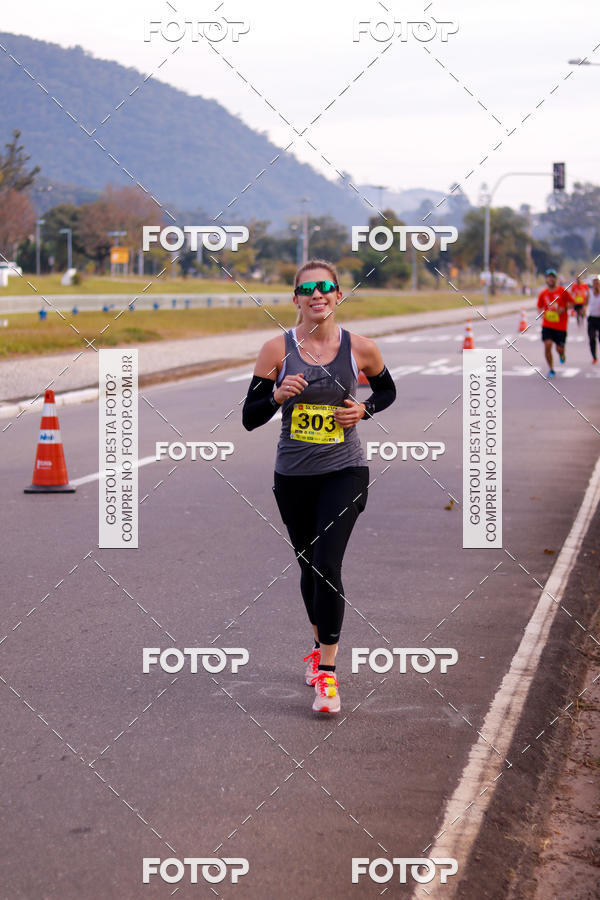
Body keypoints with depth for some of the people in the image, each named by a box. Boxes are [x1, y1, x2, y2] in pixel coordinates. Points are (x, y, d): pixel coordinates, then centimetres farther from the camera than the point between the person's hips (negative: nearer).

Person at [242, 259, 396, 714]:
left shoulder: (361, 349, -5)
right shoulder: (278, 349, -6)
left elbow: (387, 391, 14)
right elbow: (249, 417, -4)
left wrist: (363, 409, -6)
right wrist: (278, 395, -23)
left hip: (344, 472, -2)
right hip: (293, 476, 2)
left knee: (327, 565, -15)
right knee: (309, 567, 16)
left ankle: (327, 672, -8)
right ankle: (321, 646, 41)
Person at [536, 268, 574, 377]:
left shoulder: (563, 291, -4)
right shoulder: (543, 294, 4)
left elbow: (571, 303, 3)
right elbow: (540, 307, 17)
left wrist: (564, 309, -16)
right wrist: (543, 313, -4)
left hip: (561, 325, -1)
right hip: (547, 325, 1)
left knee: (560, 348, 1)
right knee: (547, 345, -13)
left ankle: (562, 355, 42)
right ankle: (551, 370, 2)